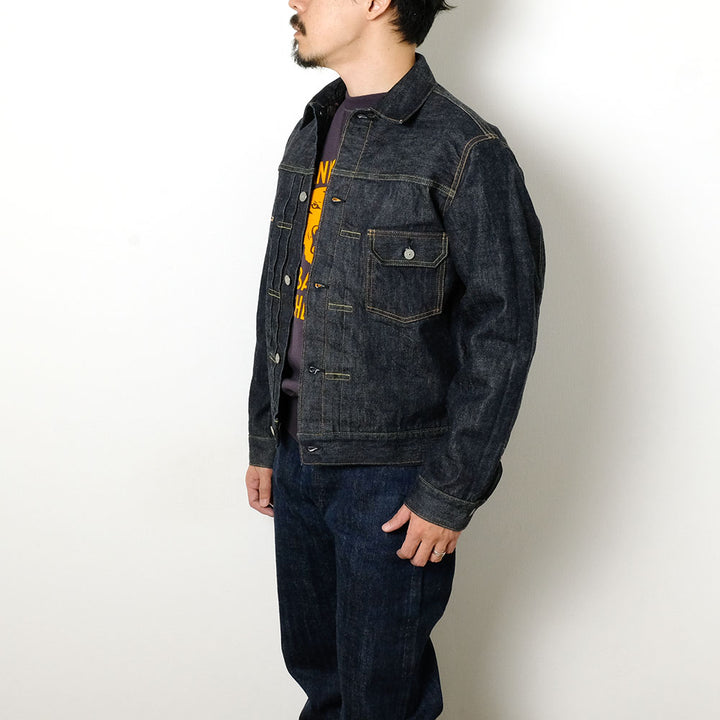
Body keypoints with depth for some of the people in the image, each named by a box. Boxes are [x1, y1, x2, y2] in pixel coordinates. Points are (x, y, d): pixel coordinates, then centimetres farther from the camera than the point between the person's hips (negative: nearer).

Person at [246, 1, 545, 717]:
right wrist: (265, 442, 15)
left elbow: (500, 342, -14)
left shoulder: (465, 153, -14)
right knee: (313, 663, 21)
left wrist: (449, 495, -14)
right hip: (298, 460, 7)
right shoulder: (310, 136, 9)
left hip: (391, 477, -6)